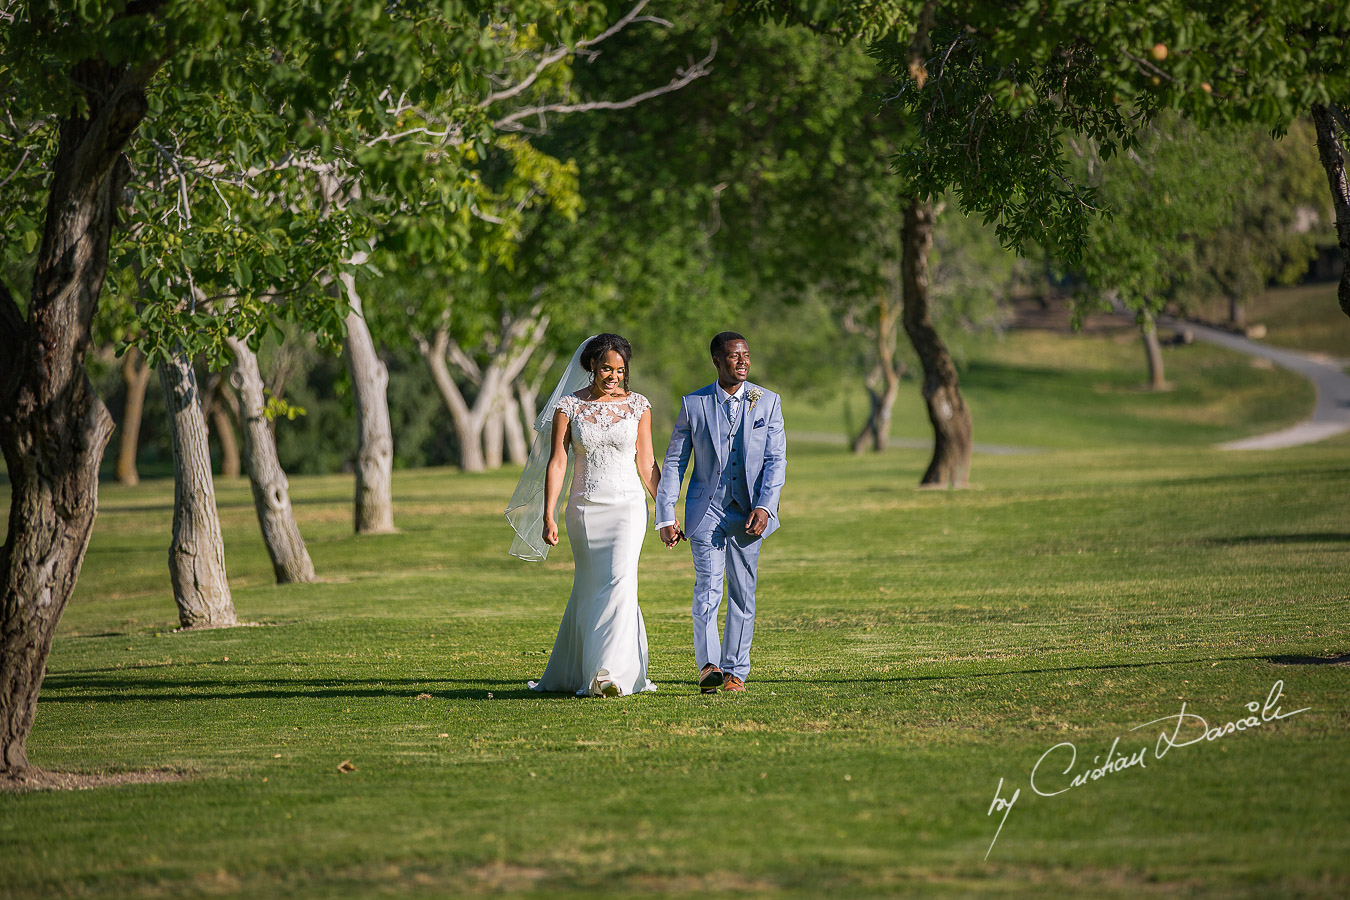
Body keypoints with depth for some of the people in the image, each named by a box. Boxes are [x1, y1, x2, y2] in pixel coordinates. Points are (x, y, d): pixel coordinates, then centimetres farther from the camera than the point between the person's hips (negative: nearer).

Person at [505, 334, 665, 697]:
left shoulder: (638, 405, 2)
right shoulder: (569, 406, 0)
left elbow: (646, 464, 6)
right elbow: (557, 463, -2)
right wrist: (548, 516, -9)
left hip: (627, 505, -1)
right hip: (585, 508, 1)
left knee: (620, 580, -16)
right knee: (590, 586, 8)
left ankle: (611, 674, -22)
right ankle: (575, 671, 22)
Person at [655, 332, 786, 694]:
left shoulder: (767, 402, 4)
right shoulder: (694, 404, 2)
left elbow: (776, 459, 0)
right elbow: (674, 462, 4)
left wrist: (764, 506, -14)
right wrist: (666, 516, -2)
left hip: (748, 512, 2)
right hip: (706, 509, -2)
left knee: (743, 593, 6)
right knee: (708, 587, -15)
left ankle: (735, 671, 15)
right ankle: (708, 667, -25)